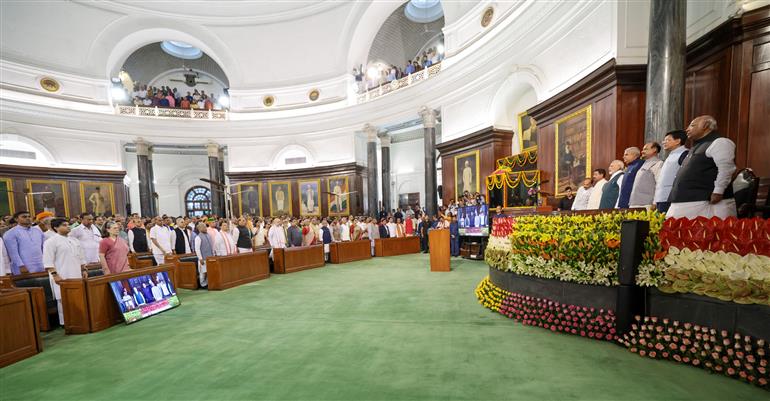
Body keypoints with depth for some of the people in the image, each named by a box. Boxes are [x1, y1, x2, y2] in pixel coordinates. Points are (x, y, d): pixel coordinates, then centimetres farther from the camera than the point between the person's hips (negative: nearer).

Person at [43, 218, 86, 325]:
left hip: (76, 275, 6)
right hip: (62, 276, -6)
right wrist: (55, 275, -18)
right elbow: (48, 261, -12)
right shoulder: (51, 242, -7)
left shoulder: (74, 241, 13)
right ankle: (65, 322, 8)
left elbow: (81, 258, 18)